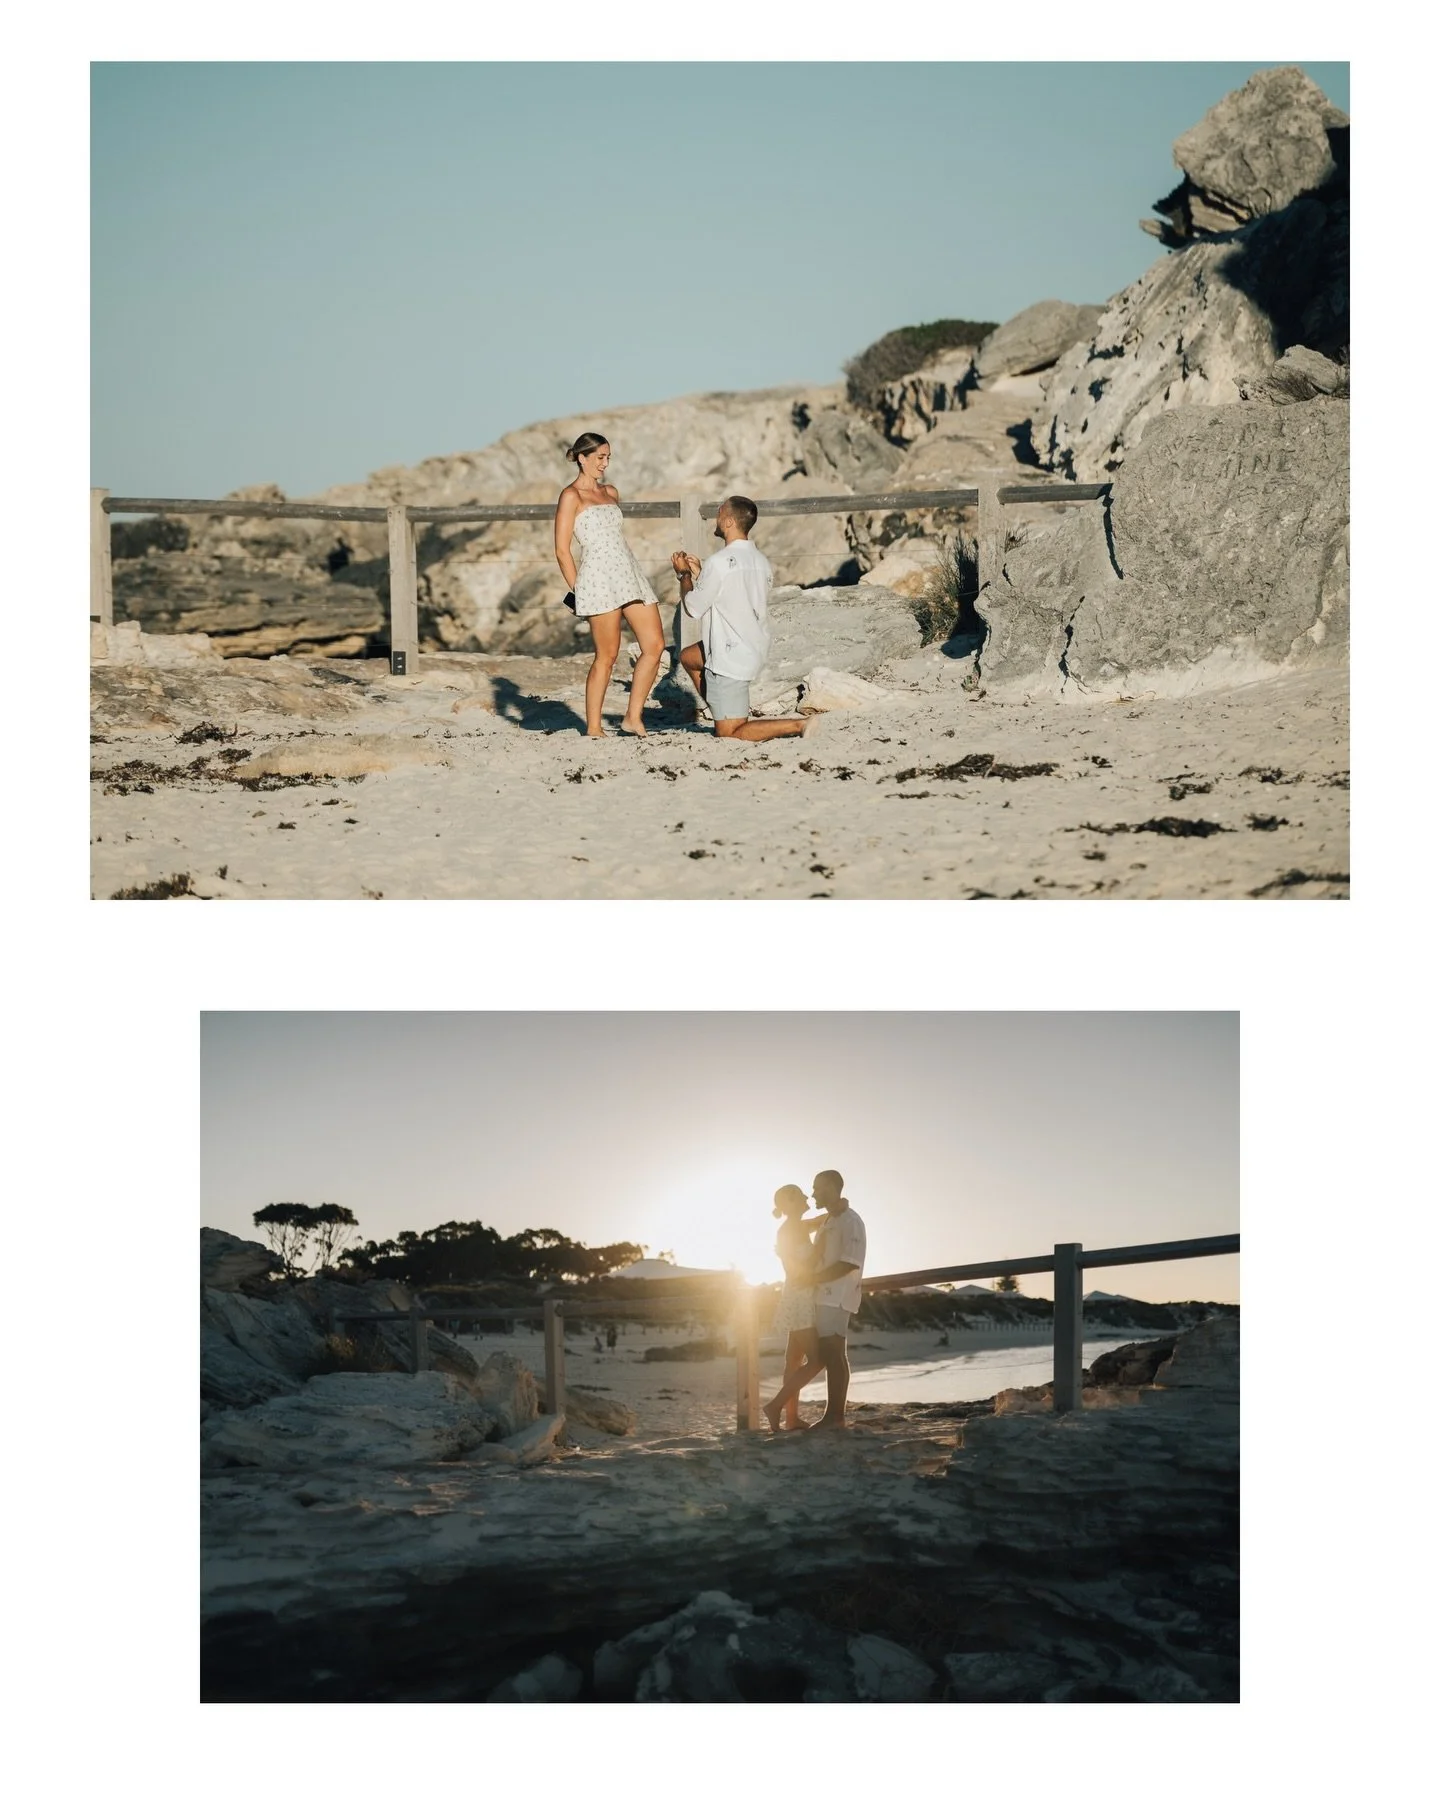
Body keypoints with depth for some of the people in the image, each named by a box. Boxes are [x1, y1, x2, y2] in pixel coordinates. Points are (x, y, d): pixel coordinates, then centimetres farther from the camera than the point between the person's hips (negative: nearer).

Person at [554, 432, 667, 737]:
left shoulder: (611, 493, 19)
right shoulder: (571, 496, -2)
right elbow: (562, 550, -5)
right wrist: (578, 591, -5)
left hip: (629, 574, 7)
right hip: (599, 577, -7)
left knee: (655, 645, -1)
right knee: (607, 656, -6)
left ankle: (633, 718, 8)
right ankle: (593, 727, 4)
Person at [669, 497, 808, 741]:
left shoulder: (720, 562, -21)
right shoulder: (760, 561, 4)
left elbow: (693, 607, -10)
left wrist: (685, 575, 7)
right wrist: (699, 574, 19)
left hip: (731, 659, -9)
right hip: (756, 648, 9)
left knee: (729, 734, -1)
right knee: (687, 657, 30)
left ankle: (800, 726, -15)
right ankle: (724, 715, 26)